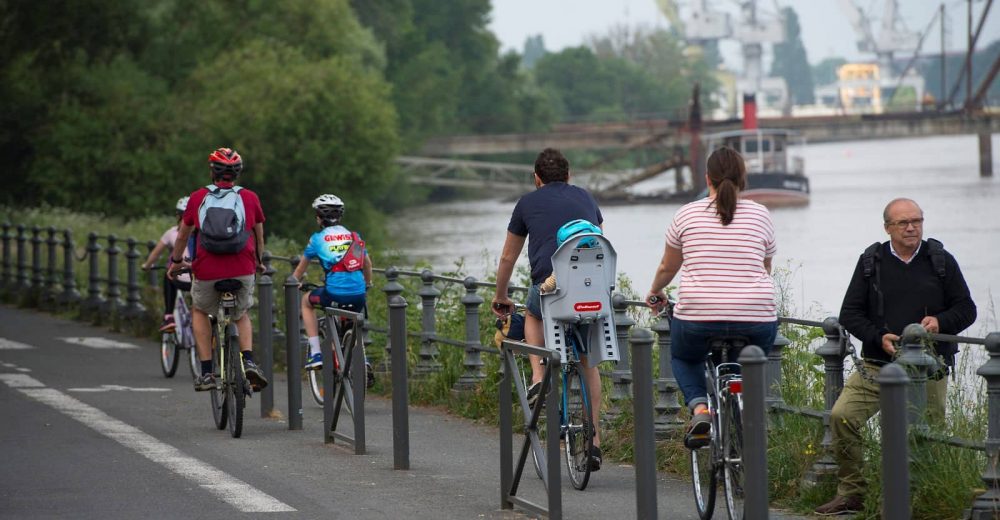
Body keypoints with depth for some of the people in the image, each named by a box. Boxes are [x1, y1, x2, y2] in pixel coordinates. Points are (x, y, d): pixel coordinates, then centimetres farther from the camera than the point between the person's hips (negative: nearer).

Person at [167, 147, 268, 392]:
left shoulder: (198, 197, 12)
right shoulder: (250, 198, 11)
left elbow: (182, 235, 24)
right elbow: (259, 236, 24)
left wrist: (176, 262, 41)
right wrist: (259, 262, 43)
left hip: (207, 271, 0)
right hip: (243, 269, 0)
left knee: (199, 311, 27)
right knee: (242, 315, 26)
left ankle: (206, 372, 18)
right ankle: (248, 361, 1)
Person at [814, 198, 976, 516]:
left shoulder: (941, 261, 7)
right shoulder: (871, 262, 6)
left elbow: (967, 310, 9)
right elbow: (849, 314, 6)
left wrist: (941, 321, -13)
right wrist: (878, 337, -11)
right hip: (878, 366, 0)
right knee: (842, 416, -16)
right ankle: (850, 494, -6)